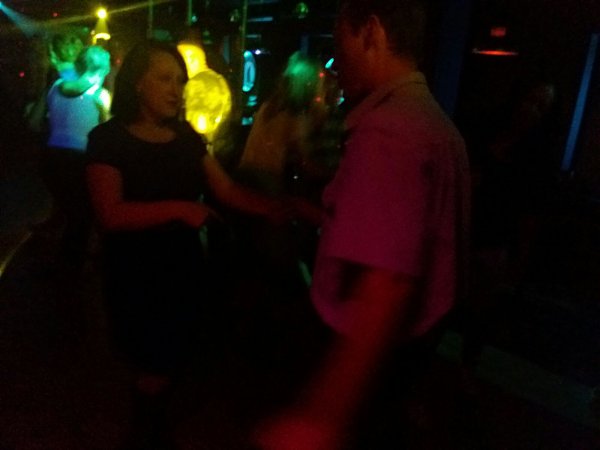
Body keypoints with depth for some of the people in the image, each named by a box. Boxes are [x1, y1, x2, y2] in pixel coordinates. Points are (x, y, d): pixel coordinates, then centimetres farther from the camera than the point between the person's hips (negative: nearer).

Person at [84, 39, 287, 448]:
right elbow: (110, 213, -22)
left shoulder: (186, 136, 5)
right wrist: (178, 208, -28)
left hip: (184, 265, 5)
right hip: (136, 273, -5)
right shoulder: (109, 139, -11)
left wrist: (275, 209, -14)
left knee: (175, 357, 15)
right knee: (155, 363, 6)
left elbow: (226, 190, 0)